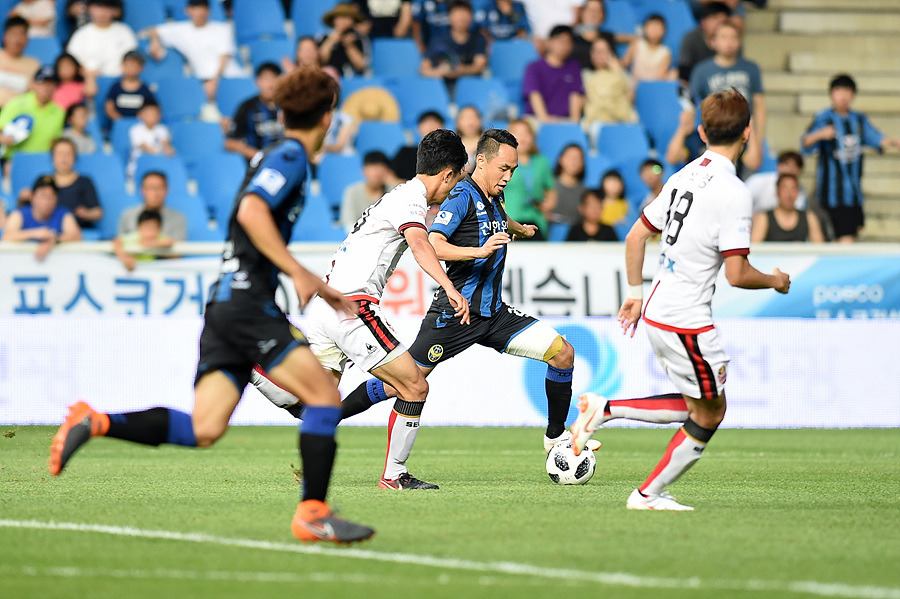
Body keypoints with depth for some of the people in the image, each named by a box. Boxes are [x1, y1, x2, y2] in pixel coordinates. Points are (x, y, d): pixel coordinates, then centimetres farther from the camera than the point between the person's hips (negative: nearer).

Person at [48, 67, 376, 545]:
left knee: (203, 429, -2)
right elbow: (251, 211, -23)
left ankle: (96, 424, -11)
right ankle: (312, 513, -11)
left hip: (225, 302, 9)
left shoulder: (279, 157, 24)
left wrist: (315, 288, 35)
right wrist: (298, 272, -22)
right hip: (246, 302, -9)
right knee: (325, 397, -9)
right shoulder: (290, 157, -5)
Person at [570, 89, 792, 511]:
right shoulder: (732, 192, -18)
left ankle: (604, 410, 11)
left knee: (698, 407, 18)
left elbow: (636, 236, 13)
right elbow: (737, 274, -20)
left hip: (657, 313, 8)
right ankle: (648, 495, 13)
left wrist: (636, 294, 22)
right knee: (709, 416, 7)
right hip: (687, 322, -8)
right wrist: (774, 281, -1)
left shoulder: (684, 176, 6)